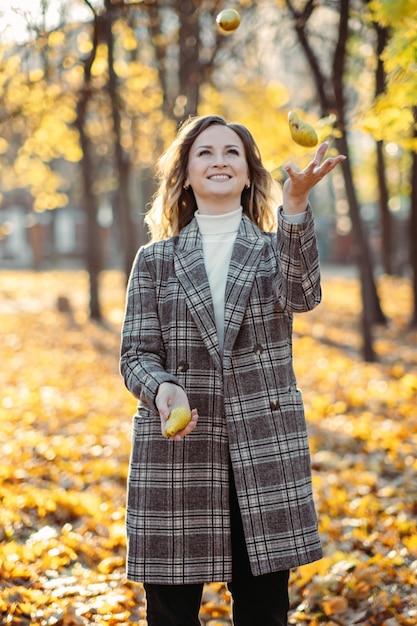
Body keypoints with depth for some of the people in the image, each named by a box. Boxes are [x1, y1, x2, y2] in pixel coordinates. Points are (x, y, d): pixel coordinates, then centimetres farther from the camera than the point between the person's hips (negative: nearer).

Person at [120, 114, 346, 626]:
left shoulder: (278, 249, 8)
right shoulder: (155, 260, 8)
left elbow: (300, 295, -16)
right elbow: (136, 355, 4)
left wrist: (296, 203, -30)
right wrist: (163, 389, -19)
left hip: (264, 452, 0)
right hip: (176, 453, 0)